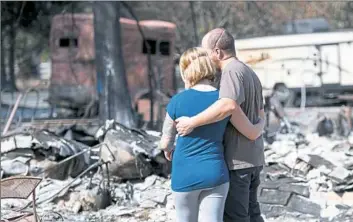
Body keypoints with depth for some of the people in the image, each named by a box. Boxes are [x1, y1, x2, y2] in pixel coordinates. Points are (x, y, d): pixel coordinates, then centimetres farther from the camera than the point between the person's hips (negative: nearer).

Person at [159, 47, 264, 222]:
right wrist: (262, 121, 27)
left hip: (185, 176, -1)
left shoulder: (177, 101, -10)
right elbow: (252, 133, 4)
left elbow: (165, 142, 2)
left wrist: (168, 150, 27)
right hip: (215, 174, 1)